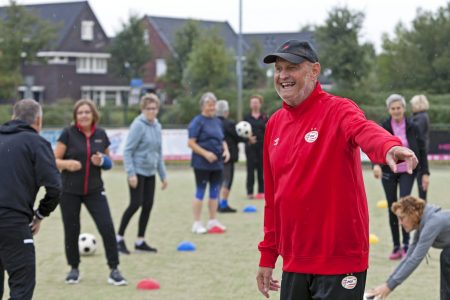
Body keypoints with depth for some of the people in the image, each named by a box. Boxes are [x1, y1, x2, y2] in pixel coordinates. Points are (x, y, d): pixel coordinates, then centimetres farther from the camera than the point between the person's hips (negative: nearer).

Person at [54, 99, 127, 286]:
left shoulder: (101, 134, 3)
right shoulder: (68, 133, -6)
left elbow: (108, 161, 15)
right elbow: (54, 160, -6)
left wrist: (102, 161, -8)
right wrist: (67, 163, -26)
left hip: (94, 190, 2)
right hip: (70, 191, -2)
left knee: (107, 227, -10)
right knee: (72, 231, 4)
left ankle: (114, 271, -2)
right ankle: (74, 269, 25)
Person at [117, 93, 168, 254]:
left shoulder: (157, 126, 11)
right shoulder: (138, 125, -12)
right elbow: (128, 151, -14)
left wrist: (163, 175, 17)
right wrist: (131, 173, -19)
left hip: (150, 173, 7)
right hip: (138, 172, -7)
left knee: (148, 205, 6)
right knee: (135, 204, -10)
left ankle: (140, 241, 15)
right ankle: (119, 238, 2)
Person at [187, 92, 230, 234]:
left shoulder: (217, 121, 13)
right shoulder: (198, 121, -9)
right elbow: (191, 143, -13)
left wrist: (226, 150, 1)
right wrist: (205, 153, -22)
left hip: (217, 163, 7)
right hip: (202, 164, -7)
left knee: (215, 192, 11)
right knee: (200, 192, -1)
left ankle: (213, 221, 21)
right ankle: (197, 223, 5)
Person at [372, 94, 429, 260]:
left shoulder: (412, 128, -2)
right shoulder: (383, 128, -3)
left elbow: (422, 151, 4)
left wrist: (425, 173, 0)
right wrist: (376, 164, -33)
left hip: (407, 172, -1)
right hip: (388, 172, 1)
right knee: (392, 207, 4)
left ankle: (406, 245, -11)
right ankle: (396, 247, 11)